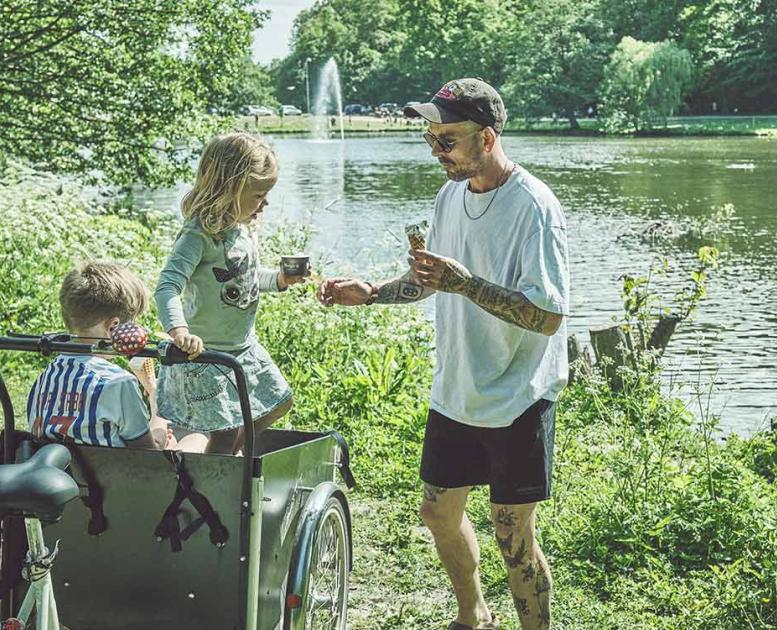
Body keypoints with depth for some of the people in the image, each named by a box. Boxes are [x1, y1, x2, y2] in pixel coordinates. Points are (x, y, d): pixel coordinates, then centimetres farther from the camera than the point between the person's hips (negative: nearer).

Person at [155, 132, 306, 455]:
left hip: (242, 347, 9)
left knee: (277, 403, 20)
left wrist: (278, 279, 3)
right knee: (217, 429, -10)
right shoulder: (199, 235, -24)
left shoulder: (244, 229, 3)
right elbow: (168, 286, -33)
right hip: (205, 353, -9)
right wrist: (177, 329, -49)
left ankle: (230, 450, 33)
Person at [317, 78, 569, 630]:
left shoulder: (533, 207, -20)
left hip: (517, 399, -8)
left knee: (515, 537, 0)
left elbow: (549, 315, -26)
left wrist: (463, 281, -32)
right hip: (456, 393, 8)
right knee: (440, 511, 18)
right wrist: (370, 293, 4)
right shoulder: (452, 194, 5)